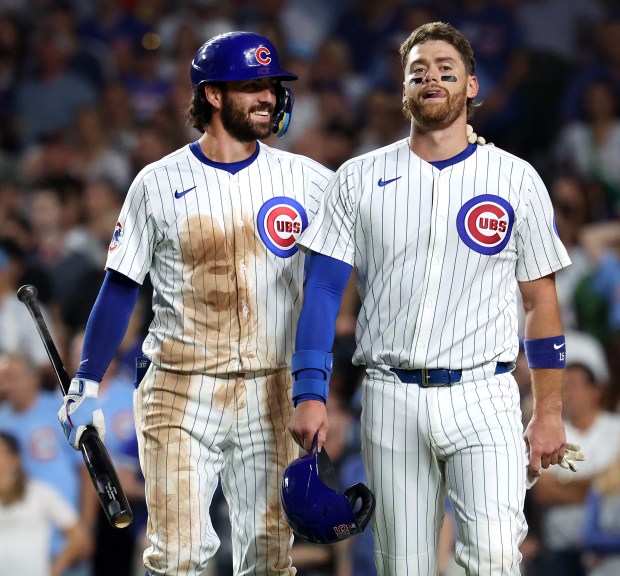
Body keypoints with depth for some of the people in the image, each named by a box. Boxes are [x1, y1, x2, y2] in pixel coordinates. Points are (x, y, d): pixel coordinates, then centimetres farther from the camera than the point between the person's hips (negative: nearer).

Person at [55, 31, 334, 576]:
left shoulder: (304, 179, 4)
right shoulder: (158, 183, 1)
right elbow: (120, 287, 3)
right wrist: (85, 386, -1)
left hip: (269, 397, 2)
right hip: (179, 394, -2)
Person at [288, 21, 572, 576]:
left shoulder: (515, 179, 6)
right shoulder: (359, 179, 7)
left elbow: (541, 300, 8)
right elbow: (324, 288, 4)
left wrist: (549, 413, 3)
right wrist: (310, 394, -7)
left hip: (483, 396, -1)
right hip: (392, 399, 1)